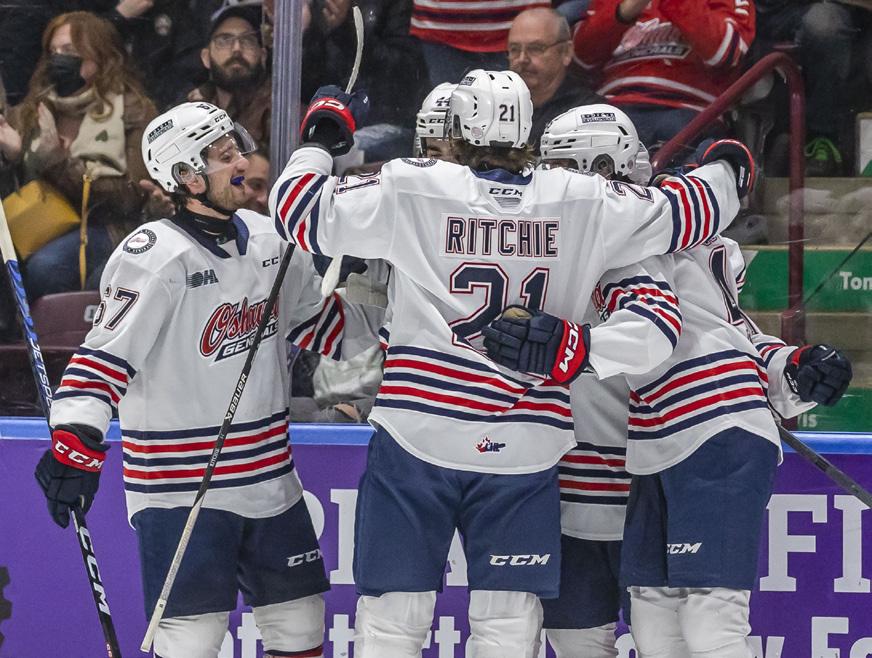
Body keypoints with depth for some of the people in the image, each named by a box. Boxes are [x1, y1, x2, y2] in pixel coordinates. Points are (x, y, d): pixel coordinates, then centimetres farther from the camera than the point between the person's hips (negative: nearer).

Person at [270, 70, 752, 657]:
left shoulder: (410, 189, -5)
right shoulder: (584, 202, 2)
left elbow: (300, 211, -3)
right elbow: (684, 214, 12)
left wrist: (323, 134, 14)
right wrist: (726, 170, 33)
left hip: (418, 437, -2)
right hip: (524, 450, 2)